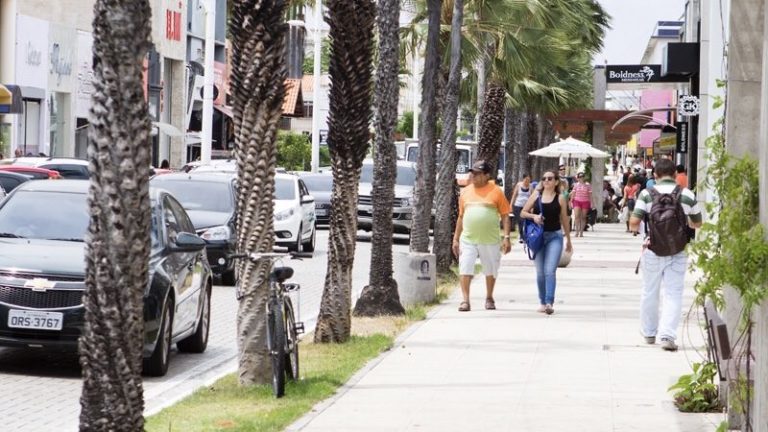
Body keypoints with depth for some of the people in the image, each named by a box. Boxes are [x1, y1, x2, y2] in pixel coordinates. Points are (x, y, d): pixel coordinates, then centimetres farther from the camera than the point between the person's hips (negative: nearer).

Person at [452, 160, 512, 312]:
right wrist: (456, 239, 13)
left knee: (490, 270, 10)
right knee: (465, 268, -8)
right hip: (468, 239, 2)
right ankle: (465, 300, -7)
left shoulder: (496, 191, -2)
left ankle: (489, 298, 26)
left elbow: (505, 216, -1)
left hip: (490, 240, -2)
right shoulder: (466, 191, 9)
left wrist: (506, 238, -9)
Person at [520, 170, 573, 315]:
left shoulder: (560, 198, 2)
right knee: (540, 272, 8)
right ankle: (542, 302, 19)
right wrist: (533, 216, -12)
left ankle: (549, 303, -19)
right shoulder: (536, 195, 6)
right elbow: (523, 213, 10)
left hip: (555, 236, -2)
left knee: (550, 270, -14)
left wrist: (568, 240, 15)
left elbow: (564, 220, 10)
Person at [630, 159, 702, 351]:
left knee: (650, 293, 16)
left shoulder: (647, 195, -7)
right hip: (678, 253, 0)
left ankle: (649, 333, 28)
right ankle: (668, 335, -12)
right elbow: (697, 223, 9)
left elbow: (633, 224, -12)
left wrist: (639, 228, 10)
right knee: (674, 294, 2)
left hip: (653, 251, 0)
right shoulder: (687, 195, -3)